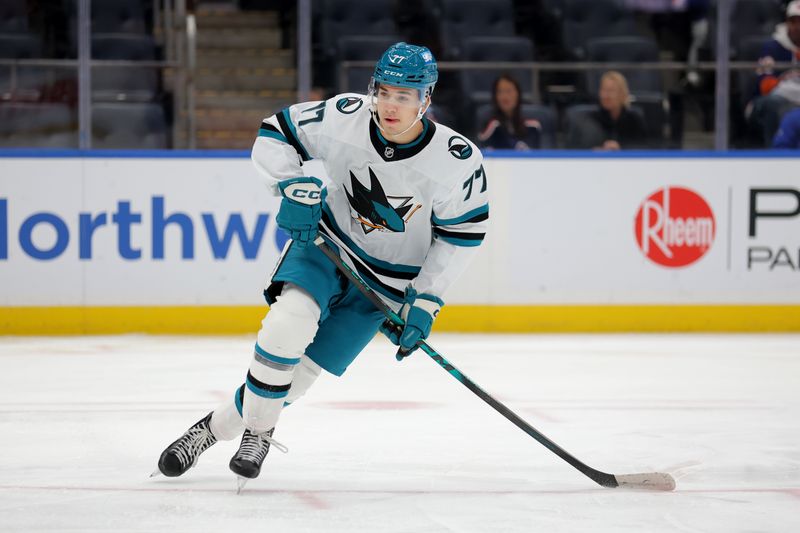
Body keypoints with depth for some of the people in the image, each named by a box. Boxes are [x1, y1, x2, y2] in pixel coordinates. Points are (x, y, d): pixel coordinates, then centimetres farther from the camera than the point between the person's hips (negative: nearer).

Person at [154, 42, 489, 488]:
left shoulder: (457, 161, -23)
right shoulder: (345, 117, -19)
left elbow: (464, 232, -10)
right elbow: (275, 135, -4)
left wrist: (425, 302, -12)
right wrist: (293, 188, -20)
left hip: (389, 280, -1)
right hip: (327, 243, 1)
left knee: (300, 371, -7)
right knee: (288, 325, -27)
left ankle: (218, 427, 13)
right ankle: (259, 432, -8)